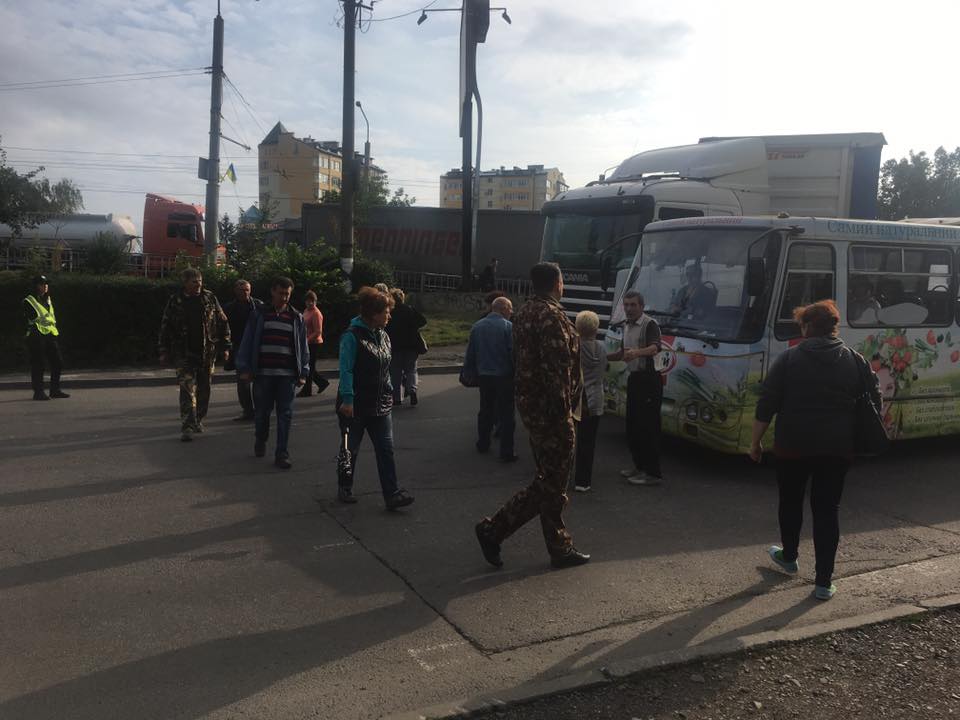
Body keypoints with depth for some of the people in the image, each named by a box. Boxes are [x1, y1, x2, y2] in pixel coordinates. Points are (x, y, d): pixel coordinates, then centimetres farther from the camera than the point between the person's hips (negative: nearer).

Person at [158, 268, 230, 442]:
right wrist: (164, 352, 4)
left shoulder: (210, 299, 3)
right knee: (187, 389, -10)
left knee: (204, 389, 10)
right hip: (184, 354, -2)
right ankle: (187, 427, -12)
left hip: (207, 353, 2)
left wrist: (225, 347, 3)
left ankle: (199, 420, 28)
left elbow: (223, 323, 7)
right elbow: (165, 327, 7)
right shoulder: (175, 302, 1)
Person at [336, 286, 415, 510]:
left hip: (380, 405, 6)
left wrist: (389, 394, 15)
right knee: (350, 449, 9)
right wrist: (347, 399, -21)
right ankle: (344, 489, 27)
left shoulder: (383, 336, 10)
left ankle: (392, 494, -3)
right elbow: (346, 370, -17)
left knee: (386, 449, -2)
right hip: (356, 405, -6)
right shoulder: (352, 336, -14)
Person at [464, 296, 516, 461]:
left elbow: (470, 353, 7)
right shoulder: (508, 326, -13)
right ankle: (506, 452, 1)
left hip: (483, 375, 5)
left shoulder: (477, 326, 2)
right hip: (504, 376, -5)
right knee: (506, 414, 1)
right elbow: (514, 353, -16)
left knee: (485, 410, 20)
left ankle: (483, 444, 29)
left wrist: (471, 372, 17)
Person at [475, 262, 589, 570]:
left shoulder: (525, 312, 14)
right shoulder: (551, 316, -16)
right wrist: (563, 412, -21)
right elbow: (556, 368, -22)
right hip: (549, 409, -10)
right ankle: (493, 529, 4)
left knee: (551, 479, 15)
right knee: (550, 483, -1)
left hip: (530, 404, 10)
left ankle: (560, 548, 20)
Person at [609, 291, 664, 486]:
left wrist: (637, 352, -47)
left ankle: (653, 473, -3)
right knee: (632, 425, 14)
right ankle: (640, 466, 27)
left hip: (649, 380, -9)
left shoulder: (650, 324, -11)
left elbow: (654, 348, -29)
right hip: (634, 379, 9)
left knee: (648, 427, -8)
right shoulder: (626, 326, 17)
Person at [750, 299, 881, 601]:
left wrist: (756, 442, 3)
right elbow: (874, 401, 7)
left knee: (791, 501, 19)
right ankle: (824, 582, 5)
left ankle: (789, 557, 38)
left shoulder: (789, 358, -3)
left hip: (794, 445, -2)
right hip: (838, 448, 2)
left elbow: (766, 406, -5)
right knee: (827, 508, 7)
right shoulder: (855, 360, 5)